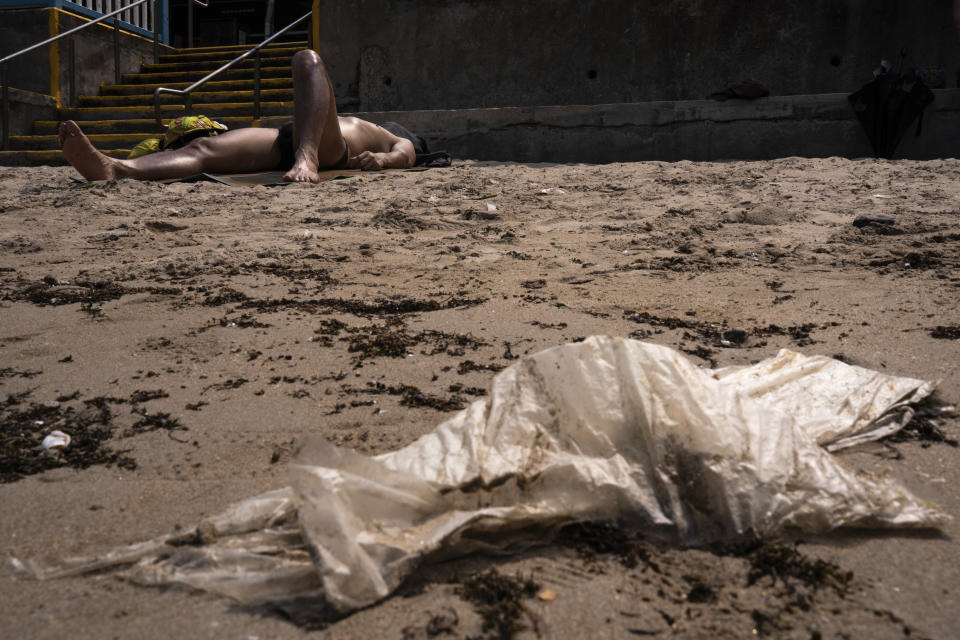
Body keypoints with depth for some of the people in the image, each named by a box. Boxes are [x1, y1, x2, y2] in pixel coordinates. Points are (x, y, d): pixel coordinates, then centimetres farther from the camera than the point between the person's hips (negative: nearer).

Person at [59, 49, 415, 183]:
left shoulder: (381, 136, 39)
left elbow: (407, 152, 14)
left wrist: (382, 159, -11)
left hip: (326, 149, -4)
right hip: (280, 143, 4)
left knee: (307, 60, -23)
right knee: (203, 148, -23)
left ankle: (307, 158, -49)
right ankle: (115, 168, -49)